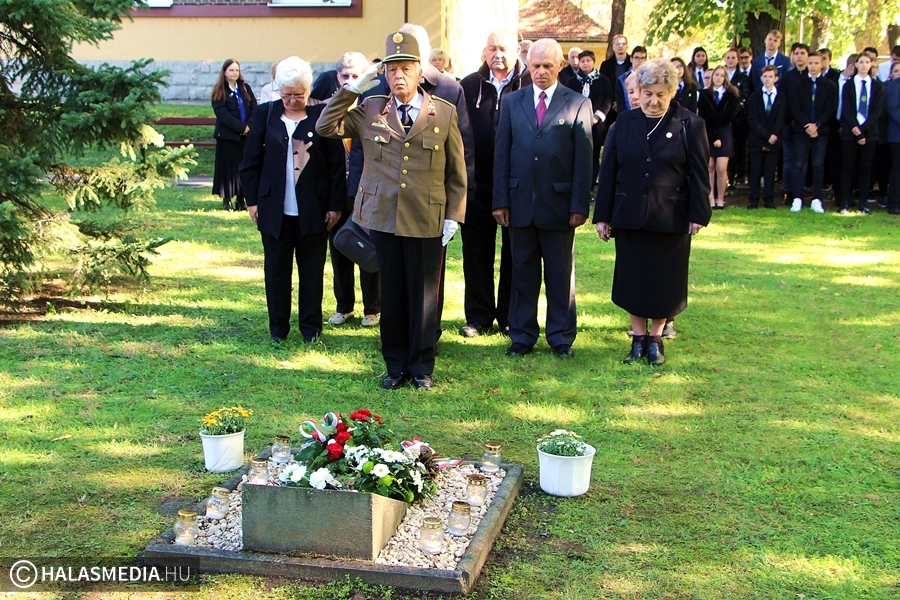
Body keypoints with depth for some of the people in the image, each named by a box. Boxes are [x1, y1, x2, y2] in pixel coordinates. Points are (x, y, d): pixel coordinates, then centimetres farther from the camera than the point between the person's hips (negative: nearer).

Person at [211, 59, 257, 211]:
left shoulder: (245, 88, 12)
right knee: (228, 167, -1)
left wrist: (249, 126, -12)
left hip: (247, 135, 4)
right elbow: (222, 114, -10)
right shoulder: (219, 92, 0)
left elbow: (254, 108, 5)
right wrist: (241, 127, -16)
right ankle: (227, 200, 5)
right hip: (227, 135, -4)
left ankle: (241, 199, 8)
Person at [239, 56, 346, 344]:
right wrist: (253, 200, 2)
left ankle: (310, 326, 20)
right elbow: (251, 161, 6)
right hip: (274, 209, 2)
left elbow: (337, 164, -2)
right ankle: (278, 327, 21)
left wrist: (335, 205, -3)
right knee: (276, 269, 9)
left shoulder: (323, 115, -3)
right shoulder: (266, 115, 3)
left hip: (313, 209, -1)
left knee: (312, 269, 7)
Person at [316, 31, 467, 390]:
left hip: (428, 222, -1)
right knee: (391, 294, 10)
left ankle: (421, 367, 20)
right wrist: (352, 89, -3)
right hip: (383, 217, 2)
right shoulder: (369, 110, 6)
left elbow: (457, 171, 4)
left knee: (424, 296, 5)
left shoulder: (444, 113, 2)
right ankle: (396, 365, 23)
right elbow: (325, 128, 3)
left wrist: (454, 216, -2)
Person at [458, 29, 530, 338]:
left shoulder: (529, 86, -3)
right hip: (477, 184, 2)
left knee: (513, 254, 9)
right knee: (477, 253, 9)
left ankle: (510, 316, 23)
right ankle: (478, 315, 22)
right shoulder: (469, 86, 4)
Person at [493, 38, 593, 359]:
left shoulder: (578, 104, 1)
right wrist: (500, 201, -1)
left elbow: (583, 159, -3)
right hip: (520, 202, 2)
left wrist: (580, 205, -9)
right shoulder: (512, 102, 8)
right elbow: (502, 154, 6)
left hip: (559, 203, -2)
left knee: (560, 272, 8)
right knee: (523, 271, 10)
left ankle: (561, 336, 19)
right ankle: (522, 335, 20)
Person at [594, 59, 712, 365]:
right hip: (629, 217, 2)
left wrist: (699, 214, -8)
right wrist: (603, 216, 1)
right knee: (632, 280, 7)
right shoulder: (624, 124, 5)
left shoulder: (690, 125, -1)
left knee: (664, 282, 6)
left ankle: (655, 338, 22)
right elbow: (608, 172, 4)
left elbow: (699, 174, -2)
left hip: (671, 219, -2)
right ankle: (638, 338, 20)